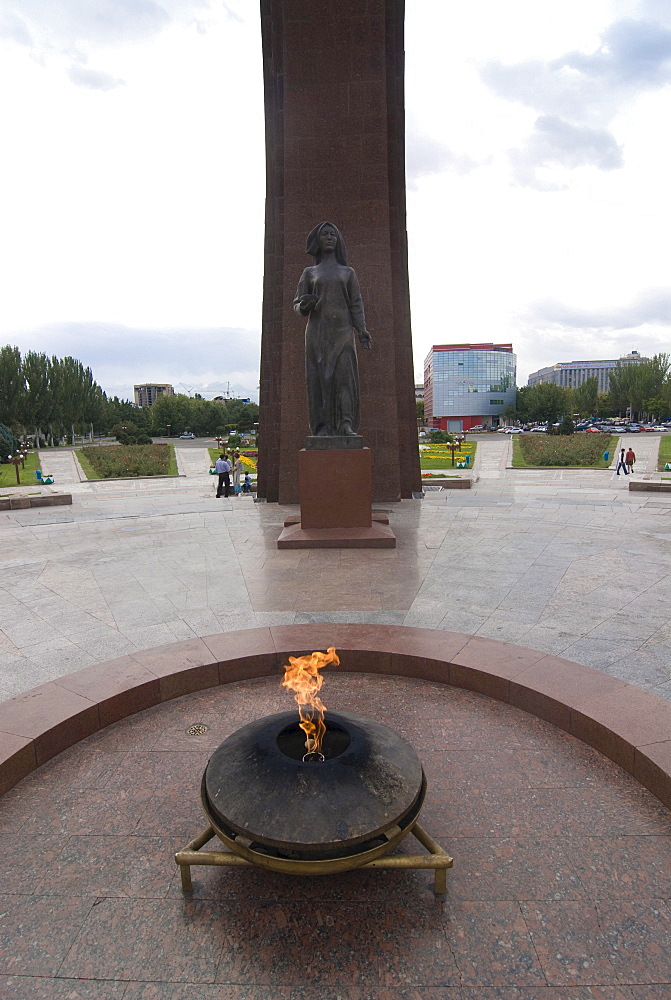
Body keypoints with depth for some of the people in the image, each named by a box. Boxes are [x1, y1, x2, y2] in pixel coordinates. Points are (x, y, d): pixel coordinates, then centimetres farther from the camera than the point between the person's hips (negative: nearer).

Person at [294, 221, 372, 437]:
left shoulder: (348, 273, 17)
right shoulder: (309, 273, 16)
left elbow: (356, 304, 11)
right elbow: (298, 305, 13)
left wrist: (362, 330, -4)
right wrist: (304, 305, -12)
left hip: (343, 331, 0)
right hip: (317, 332, 0)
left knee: (345, 374, -14)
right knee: (319, 377, -8)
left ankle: (347, 425, -20)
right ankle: (322, 426, -9)